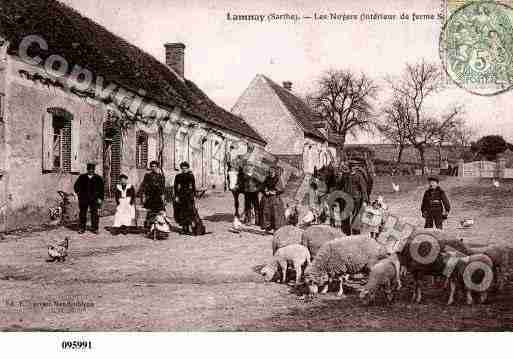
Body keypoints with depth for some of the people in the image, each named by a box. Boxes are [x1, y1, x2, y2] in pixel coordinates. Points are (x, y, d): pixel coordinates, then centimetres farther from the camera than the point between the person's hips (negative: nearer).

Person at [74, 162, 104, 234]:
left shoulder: (98, 178, 6)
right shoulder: (82, 177, 9)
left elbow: (101, 189, 6)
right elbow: (76, 186, 17)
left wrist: (100, 198, -2)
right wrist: (78, 193, 4)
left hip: (94, 199, -1)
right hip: (83, 199, 1)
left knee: (94, 213, -3)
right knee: (82, 213, 3)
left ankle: (94, 228, 5)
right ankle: (82, 228, 11)